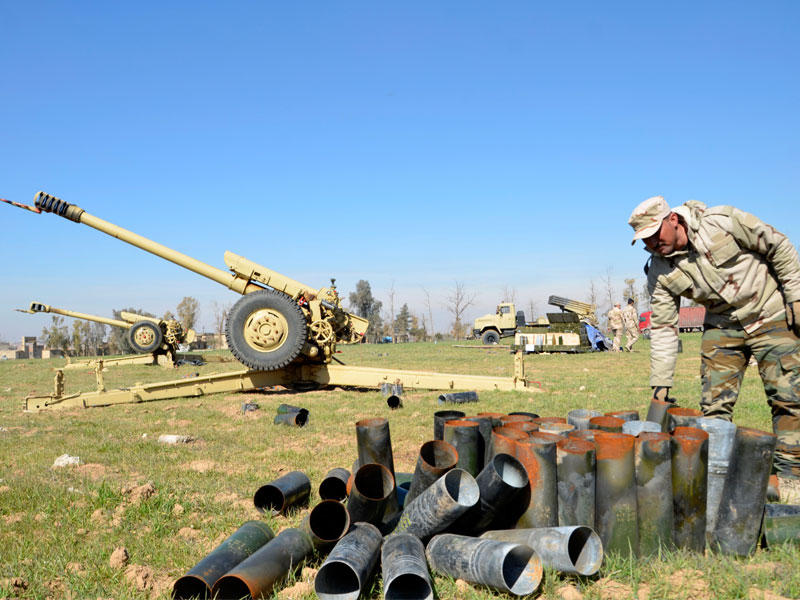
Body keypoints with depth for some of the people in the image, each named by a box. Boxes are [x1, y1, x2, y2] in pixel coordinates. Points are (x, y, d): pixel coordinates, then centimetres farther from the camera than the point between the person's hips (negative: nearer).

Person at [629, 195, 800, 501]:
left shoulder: (722, 221, -22)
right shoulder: (660, 271, -11)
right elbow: (663, 327, -6)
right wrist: (661, 383, -8)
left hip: (771, 316, -3)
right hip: (721, 326, 3)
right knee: (714, 403, -4)